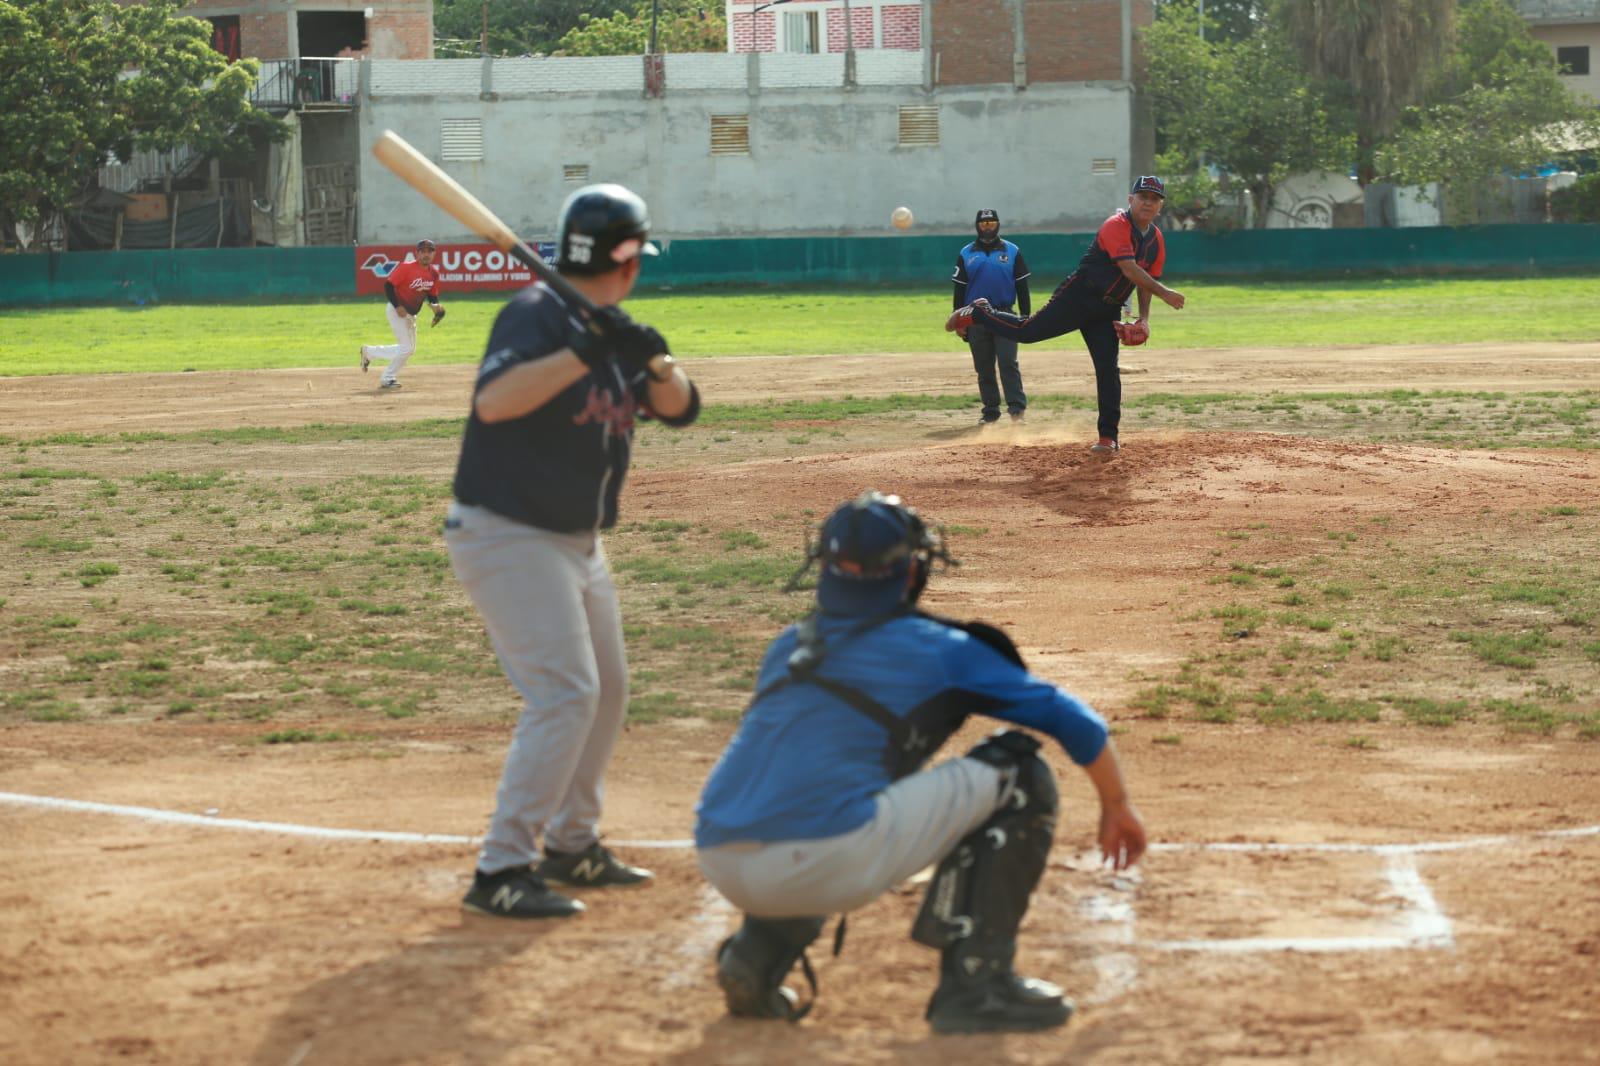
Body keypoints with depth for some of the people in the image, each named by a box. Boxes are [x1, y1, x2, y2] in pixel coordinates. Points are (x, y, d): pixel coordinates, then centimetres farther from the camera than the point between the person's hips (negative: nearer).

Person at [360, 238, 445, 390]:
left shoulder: (433, 272, -1)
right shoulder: (406, 268, -21)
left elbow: (433, 295, 9)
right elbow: (388, 285, -19)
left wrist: (435, 305, -12)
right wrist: (398, 306, -25)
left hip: (411, 314, 8)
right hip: (397, 311, -8)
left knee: (410, 348, 17)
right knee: (406, 348, -10)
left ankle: (369, 352, 29)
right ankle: (387, 379, 6)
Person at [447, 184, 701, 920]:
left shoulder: (617, 331, 8)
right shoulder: (536, 314, -18)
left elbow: (679, 410, 4)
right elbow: (493, 401, -34)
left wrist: (657, 363, -16)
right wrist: (581, 353, -39)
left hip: (576, 541, 10)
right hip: (507, 534, -10)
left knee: (606, 689, 17)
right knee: (564, 692, -17)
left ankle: (570, 843, 32)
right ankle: (502, 870, -15)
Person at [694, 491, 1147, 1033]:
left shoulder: (789, 647, 26)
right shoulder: (939, 648, 11)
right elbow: (1073, 720, 16)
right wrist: (1116, 804, 33)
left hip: (719, 864, 7)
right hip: (828, 862, -6)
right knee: (1018, 774, 7)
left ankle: (757, 952, 18)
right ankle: (974, 981, 2)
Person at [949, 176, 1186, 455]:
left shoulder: (1156, 239, 9)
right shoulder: (1116, 226, -16)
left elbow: (1147, 280, 16)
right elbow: (1129, 268, -26)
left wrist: (1144, 318, 3)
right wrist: (1163, 293, -30)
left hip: (1108, 311, 6)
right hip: (1079, 297, -6)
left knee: (1108, 370, -1)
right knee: (1027, 331, -10)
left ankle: (1108, 436, 4)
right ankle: (979, 313, 15)